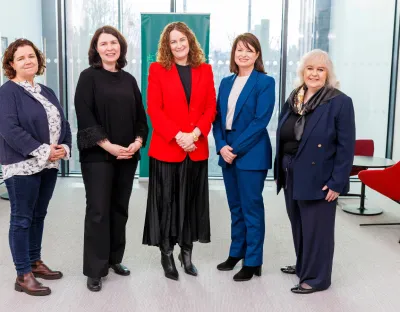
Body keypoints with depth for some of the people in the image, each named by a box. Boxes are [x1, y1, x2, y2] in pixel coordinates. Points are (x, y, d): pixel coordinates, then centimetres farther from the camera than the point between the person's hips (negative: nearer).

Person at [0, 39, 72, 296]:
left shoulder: (47, 92, 14)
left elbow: (63, 123, 14)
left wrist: (64, 147, -6)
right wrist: (43, 151, -21)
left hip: (49, 165, 7)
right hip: (23, 166, -7)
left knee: (39, 216, 16)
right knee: (22, 219, 1)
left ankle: (35, 262, 29)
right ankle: (23, 275, 9)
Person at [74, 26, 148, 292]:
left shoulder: (129, 80, 12)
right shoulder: (89, 77, -1)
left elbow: (140, 115, 12)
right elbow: (85, 117, -10)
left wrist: (138, 141, -6)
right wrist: (108, 145, -16)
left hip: (128, 155, 5)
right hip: (98, 155, -4)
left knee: (120, 209, 10)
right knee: (98, 211, -3)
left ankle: (114, 259, 24)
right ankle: (95, 270, 6)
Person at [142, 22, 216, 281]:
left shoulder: (205, 70, 9)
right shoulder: (158, 69, 1)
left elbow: (211, 108, 4)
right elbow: (154, 109, -6)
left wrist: (195, 134, -13)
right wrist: (178, 136, -17)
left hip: (197, 149, 3)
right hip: (166, 147, -2)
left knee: (191, 202, 10)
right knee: (166, 202, 4)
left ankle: (187, 253, 23)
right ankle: (167, 254, 17)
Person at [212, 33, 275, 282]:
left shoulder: (265, 82, -7)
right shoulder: (226, 82, 11)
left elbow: (261, 121, -14)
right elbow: (218, 117, 9)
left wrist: (236, 148, -16)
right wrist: (222, 146, -7)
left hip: (251, 154, -6)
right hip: (227, 152, 6)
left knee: (252, 207, 2)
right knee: (235, 206, 15)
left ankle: (253, 261, 13)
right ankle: (236, 252, 29)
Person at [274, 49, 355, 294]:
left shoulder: (340, 102, -11)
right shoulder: (294, 99, 8)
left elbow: (346, 146, -13)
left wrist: (337, 182, -17)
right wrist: (280, 170, 9)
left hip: (318, 178, -6)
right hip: (291, 175, 7)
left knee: (316, 228, 3)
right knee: (298, 224, 18)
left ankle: (316, 277, 18)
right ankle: (303, 265, 37)